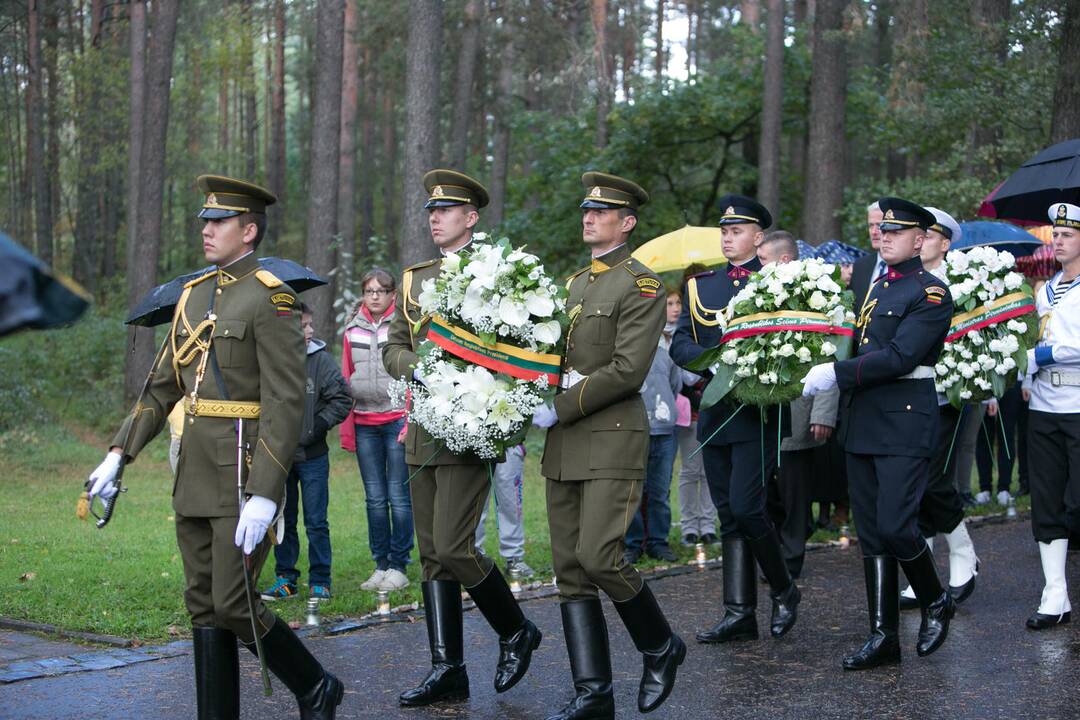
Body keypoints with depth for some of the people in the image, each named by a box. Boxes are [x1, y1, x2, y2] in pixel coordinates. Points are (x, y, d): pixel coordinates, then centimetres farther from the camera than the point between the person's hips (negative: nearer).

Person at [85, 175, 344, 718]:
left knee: (233, 606, -6)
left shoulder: (270, 299, -10)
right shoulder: (194, 294, 14)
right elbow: (162, 387, 18)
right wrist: (119, 454, 10)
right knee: (203, 607, 9)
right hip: (195, 472, 8)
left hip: (244, 472, -8)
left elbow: (286, 404, -16)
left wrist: (265, 496, -22)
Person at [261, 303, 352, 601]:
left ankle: (320, 581, 12)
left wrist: (317, 427, -10)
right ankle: (285, 579, 22)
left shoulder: (321, 359, -5)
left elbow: (342, 399, -3)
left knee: (316, 522, 3)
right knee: (282, 521, 11)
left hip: (312, 456, -1)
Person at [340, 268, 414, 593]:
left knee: (398, 495, -2)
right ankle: (380, 565, 13)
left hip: (398, 418, -4)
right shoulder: (353, 329, 11)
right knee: (374, 498, 7)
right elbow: (346, 380, 12)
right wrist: (346, 429, 8)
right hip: (365, 424, 4)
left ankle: (398, 567, 5)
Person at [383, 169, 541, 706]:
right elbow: (392, 348, 14)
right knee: (431, 554, 6)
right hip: (423, 431, 7)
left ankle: (516, 632, 11)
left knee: (454, 547, -12)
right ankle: (447, 669, 12)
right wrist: (416, 369, -7)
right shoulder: (414, 279, 15)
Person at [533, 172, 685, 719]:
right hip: (564, 445, 7)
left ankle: (661, 647, 12)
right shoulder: (573, 283, 17)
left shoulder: (641, 285, -7)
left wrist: (559, 409, -15)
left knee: (598, 556, -14)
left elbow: (628, 369, -16)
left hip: (612, 438, -7)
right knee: (570, 569, 4)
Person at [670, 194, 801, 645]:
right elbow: (680, 343, 5)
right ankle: (739, 614, 11)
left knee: (745, 507, -13)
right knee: (728, 516, 6)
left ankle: (784, 591, 10)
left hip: (758, 413, -5)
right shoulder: (701, 285, 12)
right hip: (715, 412, 5)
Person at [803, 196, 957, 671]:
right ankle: (883, 636, 12)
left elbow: (899, 357, -18)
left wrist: (836, 374, -19)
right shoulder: (874, 287, 17)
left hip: (905, 423, -7)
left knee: (894, 526, -11)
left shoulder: (931, 293, -7)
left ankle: (936, 603, 16)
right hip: (862, 423, 8)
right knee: (870, 533, 6)